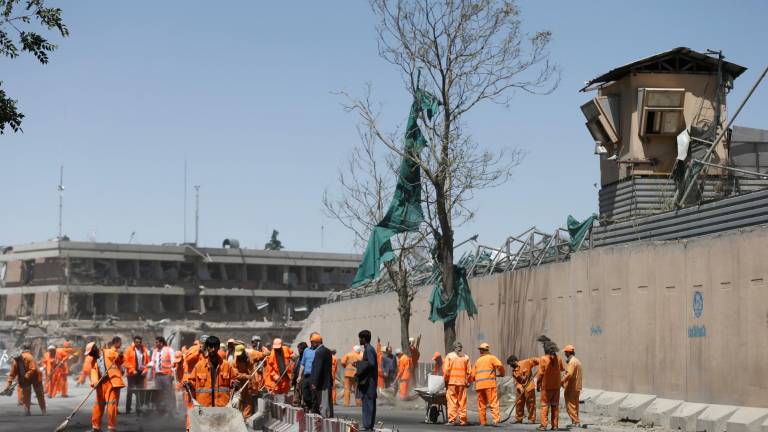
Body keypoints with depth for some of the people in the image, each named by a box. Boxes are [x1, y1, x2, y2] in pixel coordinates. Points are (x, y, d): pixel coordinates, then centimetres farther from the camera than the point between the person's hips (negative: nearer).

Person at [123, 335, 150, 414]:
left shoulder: (144, 350, 7)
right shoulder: (129, 349, -4)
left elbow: (147, 361, 11)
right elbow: (126, 361, -8)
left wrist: (145, 370, -2)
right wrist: (132, 370, -14)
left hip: (141, 373, 3)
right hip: (132, 374, -3)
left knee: (141, 392, 3)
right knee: (130, 391, 2)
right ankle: (128, 409, 6)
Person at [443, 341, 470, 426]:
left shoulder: (449, 356, 1)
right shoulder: (466, 357, 6)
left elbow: (446, 370, -5)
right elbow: (469, 372, 4)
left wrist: (445, 380, 3)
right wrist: (468, 382, 14)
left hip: (451, 381, -2)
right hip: (462, 382, 2)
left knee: (452, 401, 1)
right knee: (462, 402, 6)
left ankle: (452, 419, -5)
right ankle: (462, 420, 5)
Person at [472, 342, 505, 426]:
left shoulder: (478, 361, 22)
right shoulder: (491, 358, 8)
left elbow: (473, 375, 19)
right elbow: (500, 366, -8)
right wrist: (501, 374, 9)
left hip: (479, 385, 5)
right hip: (489, 383, -4)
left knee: (481, 404, 11)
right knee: (493, 402, -8)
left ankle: (482, 422, 9)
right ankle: (496, 420, -20)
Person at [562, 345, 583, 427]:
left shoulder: (572, 362, -16)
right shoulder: (577, 361, 15)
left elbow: (569, 374, -26)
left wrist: (562, 381, -21)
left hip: (571, 388, -10)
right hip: (577, 388, 10)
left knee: (570, 406, -5)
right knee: (575, 406, 15)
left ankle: (576, 422, -7)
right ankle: (575, 422, 19)